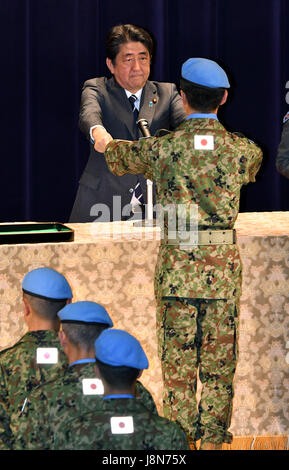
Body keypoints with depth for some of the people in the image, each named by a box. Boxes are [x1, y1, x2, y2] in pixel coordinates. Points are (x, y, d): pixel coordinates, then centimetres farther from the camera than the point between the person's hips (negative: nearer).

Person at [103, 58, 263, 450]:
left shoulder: (163, 148, -4)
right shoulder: (240, 149, -1)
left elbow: (117, 155, 15)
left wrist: (104, 140, 39)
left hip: (176, 267, -1)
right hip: (223, 268, 1)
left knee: (177, 365, 6)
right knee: (219, 366, 8)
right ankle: (213, 440, 10)